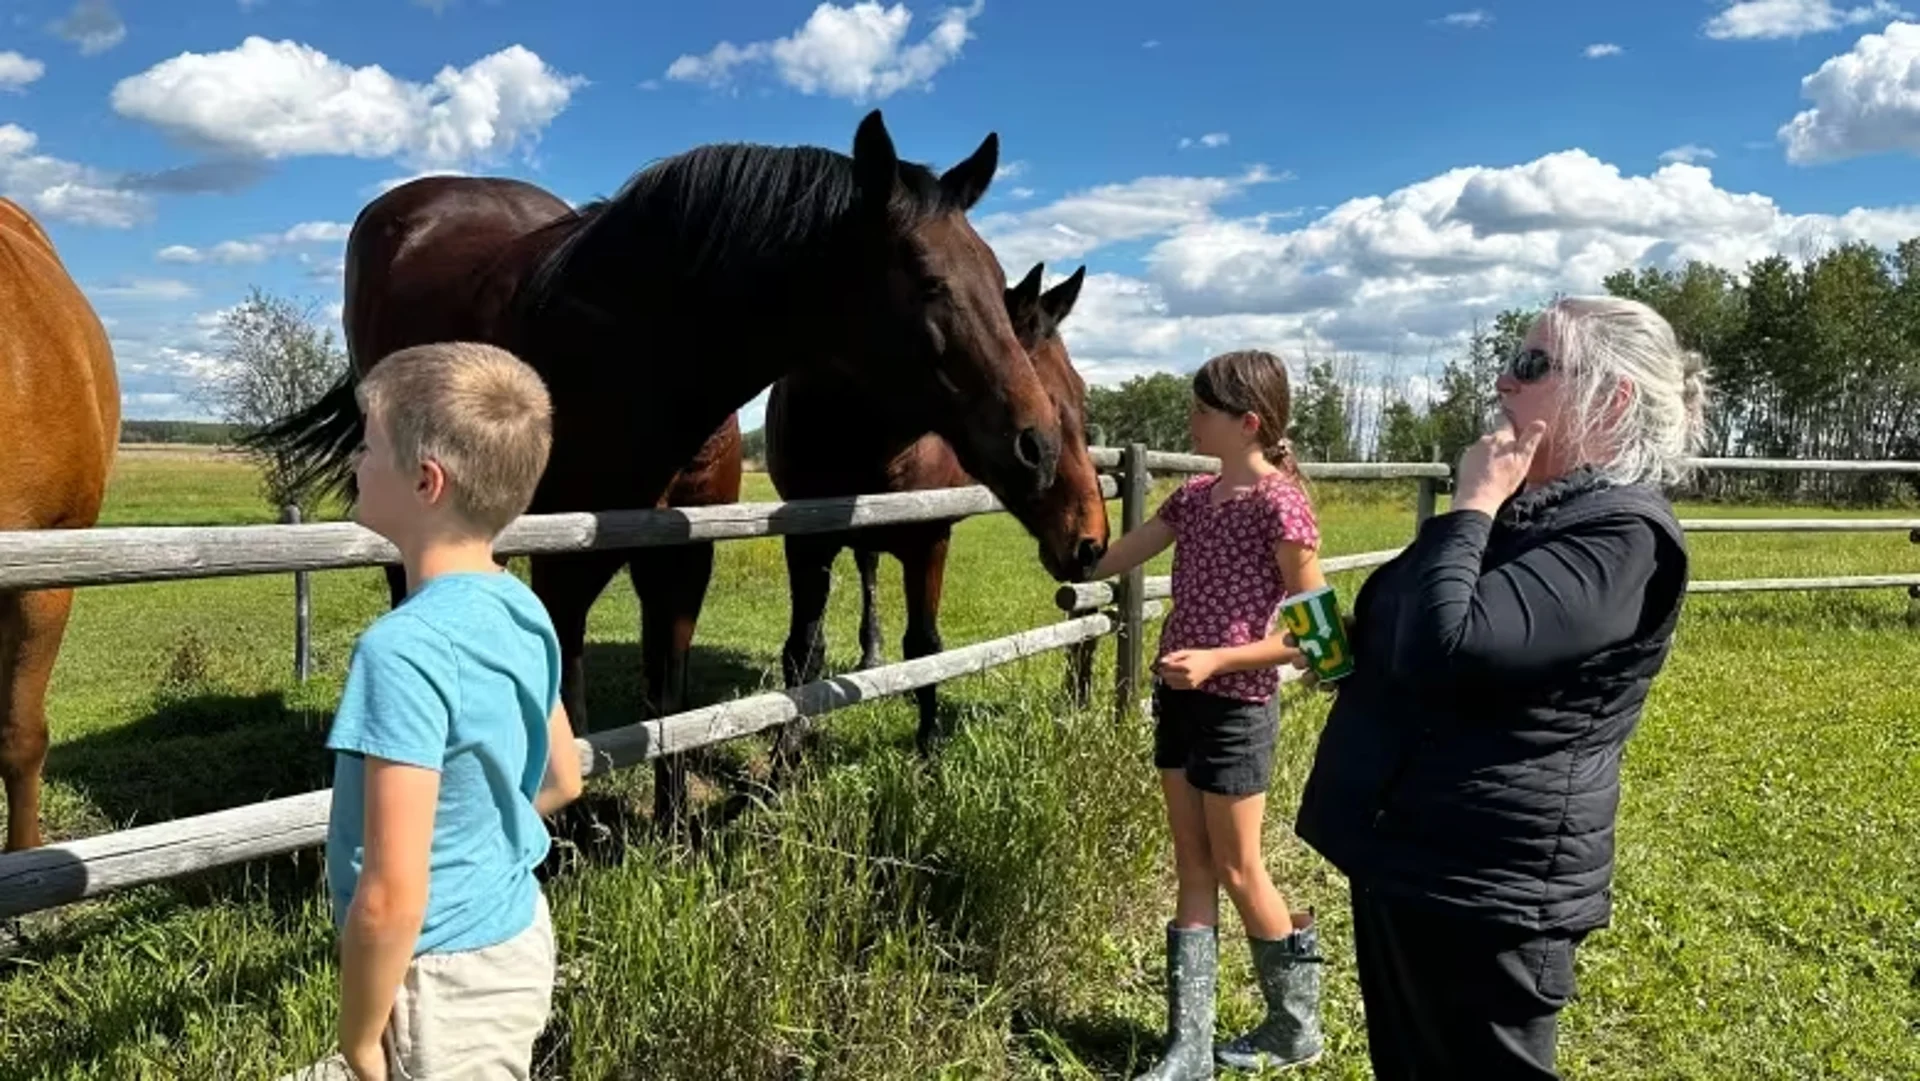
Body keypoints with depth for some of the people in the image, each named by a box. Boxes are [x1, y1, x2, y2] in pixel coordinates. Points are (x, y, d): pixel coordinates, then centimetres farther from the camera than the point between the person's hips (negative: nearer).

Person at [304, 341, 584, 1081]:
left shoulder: (404, 647, -27)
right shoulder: (524, 613, -3)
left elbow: (391, 899, -26)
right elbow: (562, 780, 12)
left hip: (446, 981, -7)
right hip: (519, 943, 8)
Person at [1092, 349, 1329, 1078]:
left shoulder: (1279, 502, -15)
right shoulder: (1194, 497, 6)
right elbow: (1106, 563, 9)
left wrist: (1217, 659, -23)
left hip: (1235, 708, -7)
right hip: (1178, 699, 7)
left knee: (1237, 872, 6)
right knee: (1193, 869, 11)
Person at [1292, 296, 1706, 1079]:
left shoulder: (1619, 536, -19)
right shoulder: (1520, 508, 11)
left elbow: (1448, 648, -32)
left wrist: (1472, 504, -20)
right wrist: (1350, 648, 5)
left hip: (1485, 885, -10)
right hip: (1403, 855, 10)